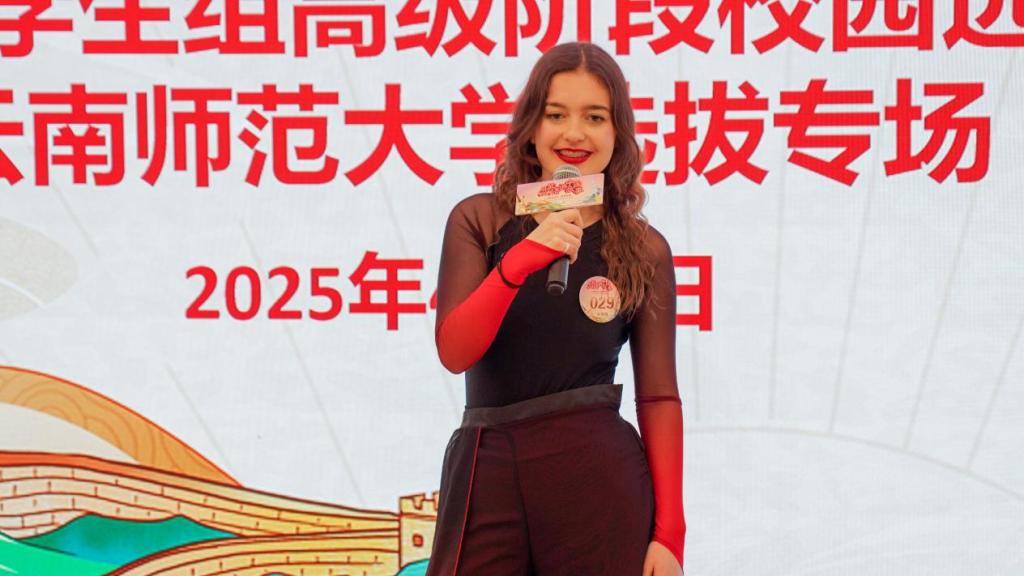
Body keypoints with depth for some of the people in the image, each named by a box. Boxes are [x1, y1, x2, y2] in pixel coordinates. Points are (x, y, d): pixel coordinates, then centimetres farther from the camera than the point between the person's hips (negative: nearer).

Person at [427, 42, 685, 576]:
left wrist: (669, 532, -1)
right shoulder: (478, 220, 3)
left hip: (597, 475, 0)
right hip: (485, 470, 0)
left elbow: (659, 398, 4)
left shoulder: (644, 250, 4)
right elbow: (454, 350, -7)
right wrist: (521, 259, -21)